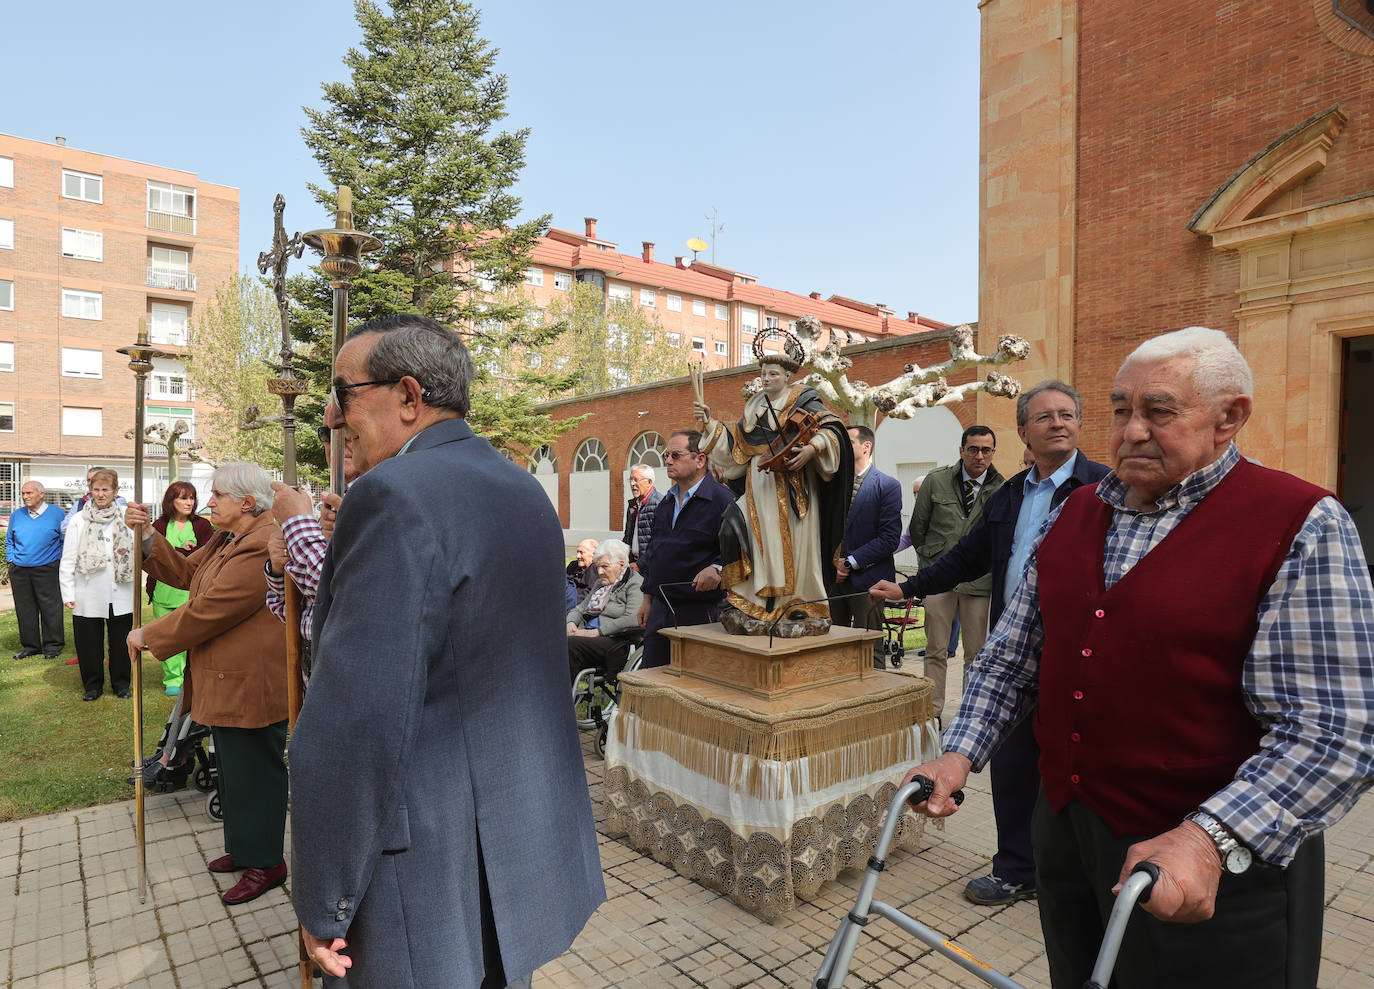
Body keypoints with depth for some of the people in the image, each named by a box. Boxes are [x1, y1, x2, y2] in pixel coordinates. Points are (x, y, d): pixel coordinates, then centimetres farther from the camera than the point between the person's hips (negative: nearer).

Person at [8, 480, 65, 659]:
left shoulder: (56, 513, 0)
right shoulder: (16, 515, 11)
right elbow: (9, 541, 22)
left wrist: (60, 560, -3)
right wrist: (11, 560, 10)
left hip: (46, 570, -4)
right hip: (19, 571, 4)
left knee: (51, 609, -1)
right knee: (25, 610, 8)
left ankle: (53, 645, 9)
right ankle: (30, 646, 18)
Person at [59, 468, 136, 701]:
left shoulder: (125, 519, 5)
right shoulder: (79, 520, 1)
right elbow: (68, 561, 1)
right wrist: (68, 594, -3)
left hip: (121, 595, 1)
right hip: (88, 596, -1)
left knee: (121, 642, 8)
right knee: (89, 642, 9)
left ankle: (121, 683, 23)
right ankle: (92, 685, 24)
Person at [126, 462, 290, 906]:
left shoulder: (262, 547, -25)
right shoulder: (228, 539, 11)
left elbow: (207, 610, -24)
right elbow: (185, 573, 13)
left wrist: (148, 636, -10)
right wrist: (148, 535, 1)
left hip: (252, 684, -11)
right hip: (226, 680, 11)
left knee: (255, 770, 4)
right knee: (235, 766, 21)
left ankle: (265, 863, 20)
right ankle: (244, 847, 38)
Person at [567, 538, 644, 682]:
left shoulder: (635, 584, 0)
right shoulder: (601, 584, 26)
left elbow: (632, 620, -16)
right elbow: (580, 609, 30)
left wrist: (597, 632, -17)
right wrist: (571, 622, 5)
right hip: (587, 635, 7)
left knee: (570, 643, -32)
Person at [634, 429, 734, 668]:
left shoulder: (721, 498, -10)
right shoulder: (666, 502, 15)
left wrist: (717, 568, -33)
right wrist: (648, 597, 20)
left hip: (700, 612, -7)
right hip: (661, 609, 7)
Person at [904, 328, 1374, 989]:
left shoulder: (1302, 528, -12)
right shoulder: (1075, 513, 4)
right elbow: (1012, 656, 6)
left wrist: (1209, 841, -29)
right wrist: (960, 753, -4)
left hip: (1215, 873, -5)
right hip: (1066, 830, 5)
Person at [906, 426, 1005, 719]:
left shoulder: (1002, 489, -1)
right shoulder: (936, 481, 1)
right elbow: (918, 526, 10)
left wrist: (987, 563, 8)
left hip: (979, 581, 0)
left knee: (976, 654, 8)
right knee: (936, 651, 7)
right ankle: (933, 712, 17)